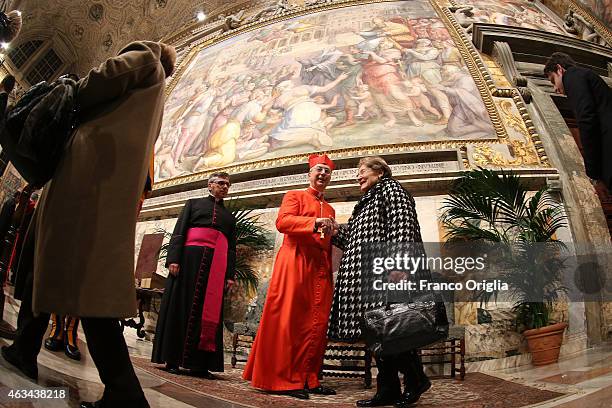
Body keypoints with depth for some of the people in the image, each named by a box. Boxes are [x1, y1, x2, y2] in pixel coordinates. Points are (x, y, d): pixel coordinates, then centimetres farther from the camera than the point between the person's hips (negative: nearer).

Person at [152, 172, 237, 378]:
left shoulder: (230, 216, 23)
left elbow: (232, 248, 16)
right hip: (191, 256, -3)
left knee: (209, 312, -1)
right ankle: (172, 360, 4)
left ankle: (199, 364, 2)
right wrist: (173, 259, -11)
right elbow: (179, 231, 3)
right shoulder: (193, 203, 16)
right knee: (182, 306, -2)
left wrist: (230, 274, 4)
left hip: (217, 264, 3)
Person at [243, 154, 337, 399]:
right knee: (287, 321, -6)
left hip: (320, 270, 6)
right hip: (294, 264, -6)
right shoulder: (294, 196, 8)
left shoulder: (329, 209, 25)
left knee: (316, 324, 3)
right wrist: (314, 222, -21)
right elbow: (282, 221, -10)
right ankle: (281, 379, 0)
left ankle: (307, 378, 12)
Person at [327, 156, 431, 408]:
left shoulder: (390, 188, 4)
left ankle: (415, 378, 10)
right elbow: (352, 240, 24)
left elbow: (402, 226, -13)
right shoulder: (366, 202, 29)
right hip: (366, 276, 9)